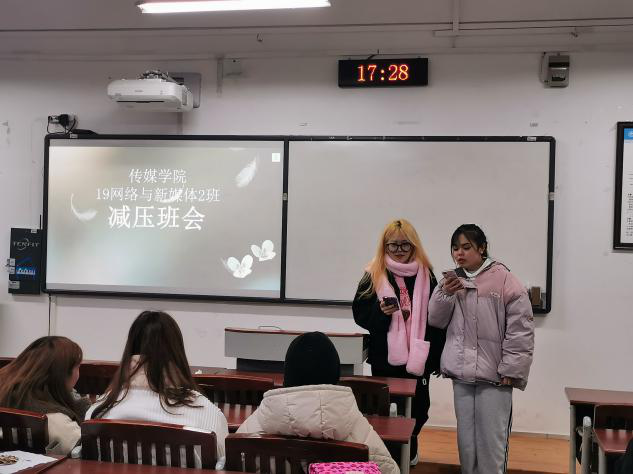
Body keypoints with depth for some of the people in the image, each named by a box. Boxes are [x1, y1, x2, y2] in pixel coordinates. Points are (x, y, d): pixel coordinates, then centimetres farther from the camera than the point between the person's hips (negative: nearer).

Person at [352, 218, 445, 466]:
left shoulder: (426, 274, 2)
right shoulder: (374, 275, 0)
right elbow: (360, 314, 1)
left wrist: (436, 357, 0)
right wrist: (381, 311, -19)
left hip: (417, 357, 1)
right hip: (384, 357, -1)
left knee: (417, 409, 8)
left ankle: (409, 448, 34)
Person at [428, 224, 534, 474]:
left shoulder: (503, 280, -9)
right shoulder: (452, 280, 9)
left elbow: (520, 330, -10)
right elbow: (436, 320, 8)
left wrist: (510, 369, -11)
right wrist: (445, 294, -9)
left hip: (493, 375, -5)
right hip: (461, 373, 5)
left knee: (491, 439, -1)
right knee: (466, 438, 14)